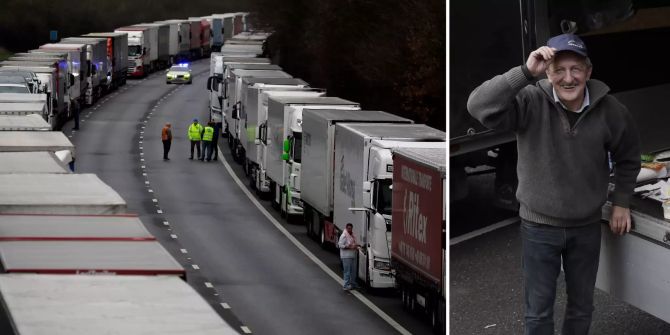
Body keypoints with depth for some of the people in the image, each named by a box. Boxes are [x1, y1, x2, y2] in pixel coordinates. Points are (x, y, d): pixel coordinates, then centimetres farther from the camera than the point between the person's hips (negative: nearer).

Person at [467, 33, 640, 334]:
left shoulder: (609, 110, -12)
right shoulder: (530, 103, -21)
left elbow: (628, 157, 7)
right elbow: (479, 106, -38)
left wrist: (621, 201, 6)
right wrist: (526, 72, -43)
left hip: (587, 227, 2)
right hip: (539, 226, -2)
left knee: (582, 306, 19)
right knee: (538, 309, 9)